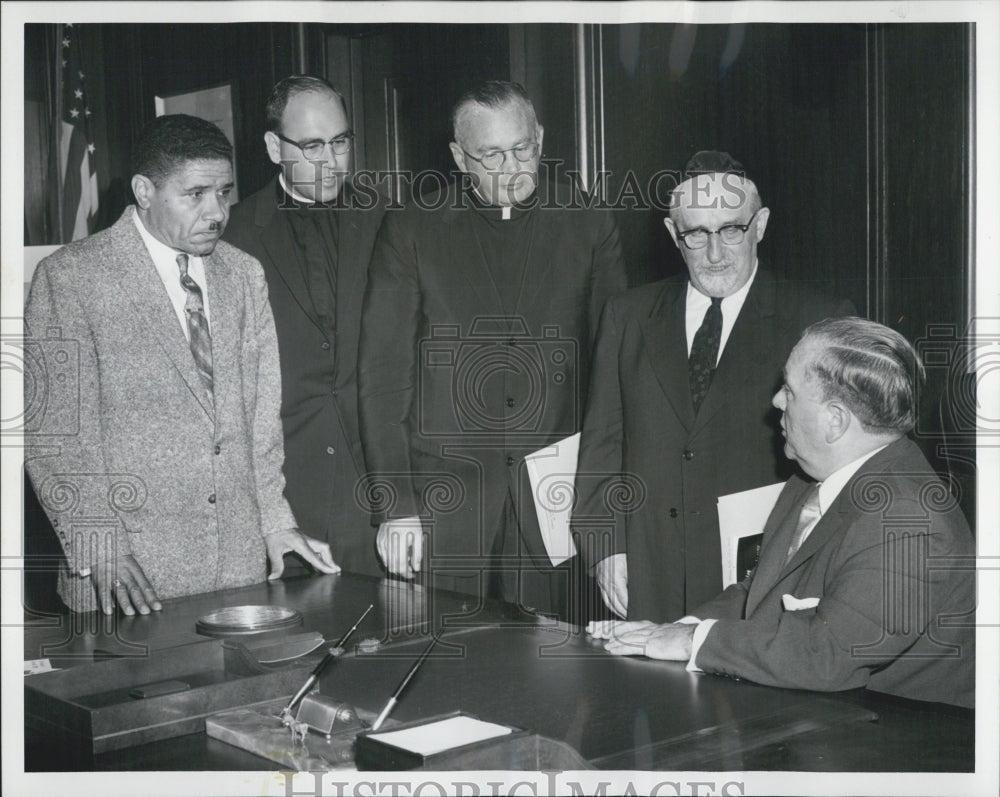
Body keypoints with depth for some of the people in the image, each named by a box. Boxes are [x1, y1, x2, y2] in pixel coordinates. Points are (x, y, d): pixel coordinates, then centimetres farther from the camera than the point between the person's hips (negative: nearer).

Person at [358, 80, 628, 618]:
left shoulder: (589, 228, 7)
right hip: (441, 495, -1)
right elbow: (382, 375, 2)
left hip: (556, 497, 1)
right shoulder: (410, 231, 3)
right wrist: (394, 505, -5)